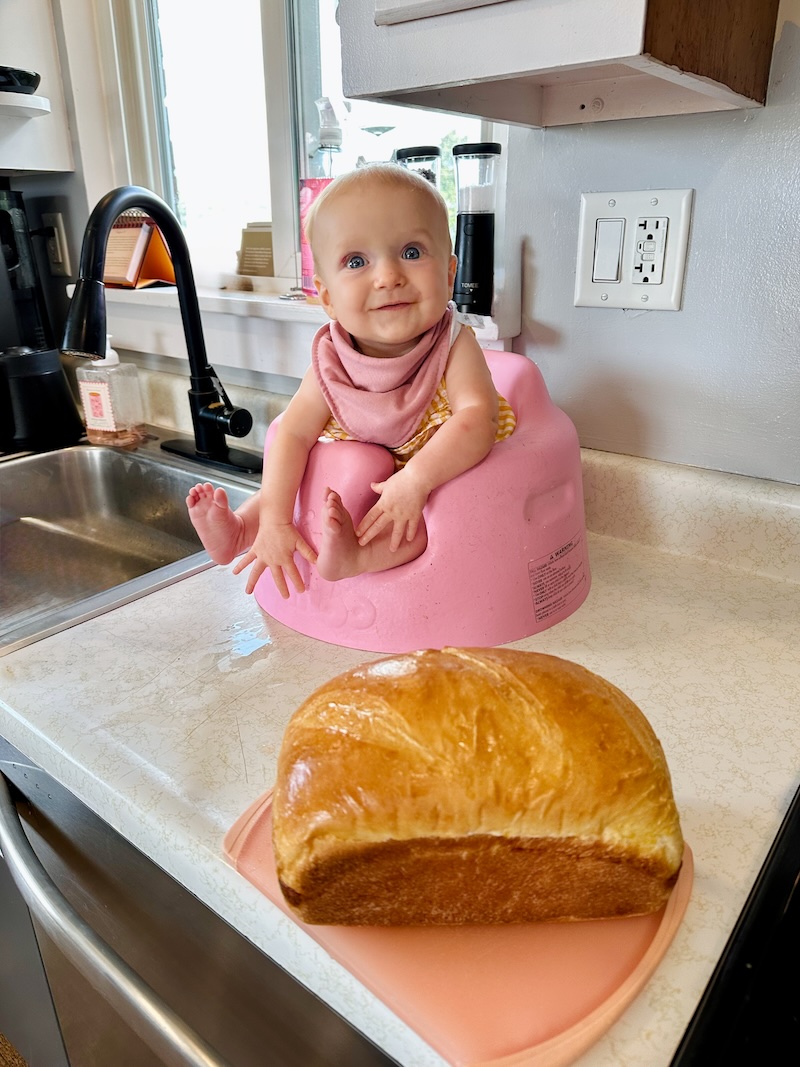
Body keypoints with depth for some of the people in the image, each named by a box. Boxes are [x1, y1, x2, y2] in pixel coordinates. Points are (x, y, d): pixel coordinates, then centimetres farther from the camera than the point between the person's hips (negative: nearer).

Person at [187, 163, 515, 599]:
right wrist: (273, 520, -24)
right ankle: (237, 531, 10)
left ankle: (354, 555, -44)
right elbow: (293, 432, -15)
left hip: (438, 469, -3)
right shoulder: (332, 362, -14)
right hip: (353, 473, 4)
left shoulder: (453, 347, -21)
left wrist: (416, 478, -49)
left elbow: (476, 417, -36)